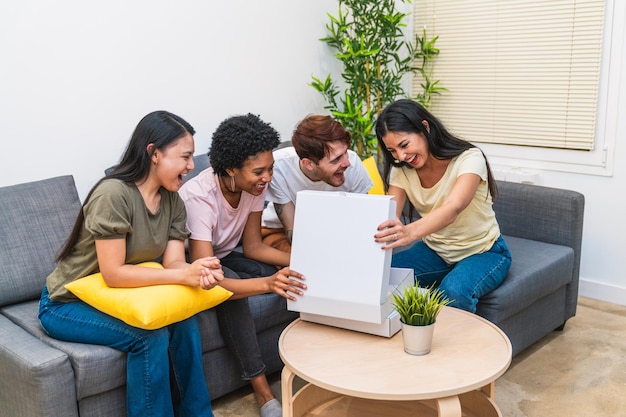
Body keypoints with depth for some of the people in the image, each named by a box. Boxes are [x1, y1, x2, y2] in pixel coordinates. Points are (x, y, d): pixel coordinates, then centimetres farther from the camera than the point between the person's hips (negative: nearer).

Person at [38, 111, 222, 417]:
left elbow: (173, 262, -11)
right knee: (151, 336, -27)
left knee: (184, 322, -17)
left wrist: (200, 273, -33)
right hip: (67, 304, -6)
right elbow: (113, 273, -28)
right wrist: (184, 275, -35)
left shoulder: (173, 203, -2)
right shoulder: (113, 194, -26)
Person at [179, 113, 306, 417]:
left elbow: (253, 247, -7)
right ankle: (261, 387, -26)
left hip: (223, 257, 6)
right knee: (228, 283, -37)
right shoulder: (198, 197, -34)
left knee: (293, 277, -17)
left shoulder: (255, 185, -15)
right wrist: (267, 283, -55)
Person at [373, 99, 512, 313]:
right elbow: (389, 214, -20)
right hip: (435, 250, 5)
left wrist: (410, 231, -63)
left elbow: (453, 208, -43)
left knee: (453, 291, -36)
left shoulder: (469, 158, -24)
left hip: (483, 252, -4)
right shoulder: (401, 170, -8)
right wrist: (375, 235, -44)